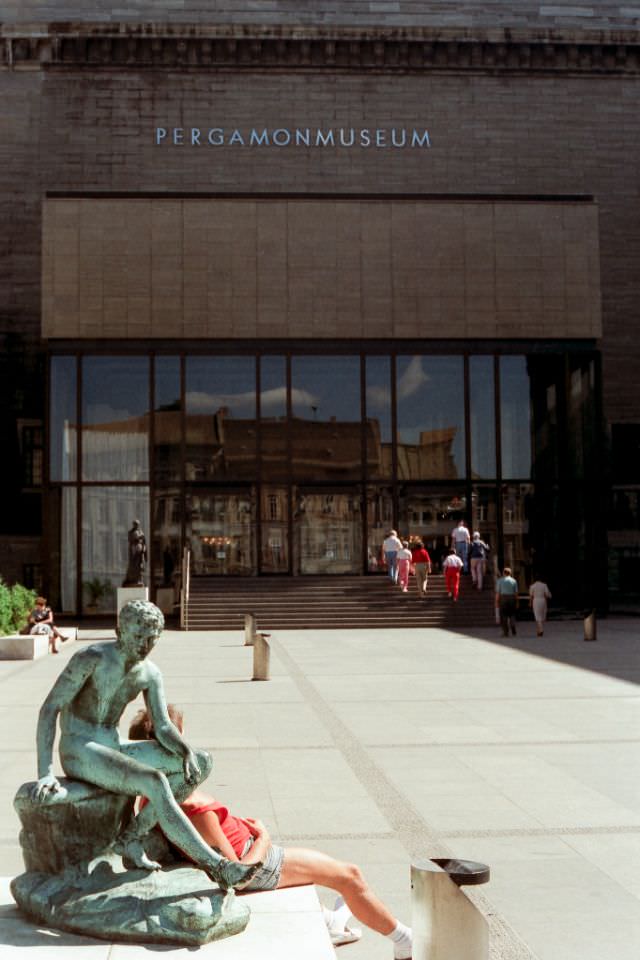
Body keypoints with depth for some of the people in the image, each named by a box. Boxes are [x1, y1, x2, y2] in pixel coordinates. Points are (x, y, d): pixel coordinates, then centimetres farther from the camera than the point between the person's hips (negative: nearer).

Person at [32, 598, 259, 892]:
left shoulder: (150, 674, 4)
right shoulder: (92, 658, -16)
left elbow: (163, 727, 2)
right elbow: (49, 709, -19)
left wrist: (187, 753, -21)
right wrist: (45, 773, -27)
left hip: (113, 747, 8)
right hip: (78, 752, -7)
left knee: (202, 763, -6)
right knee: (155, 781, -31)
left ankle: (132, 836, -6)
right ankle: (215, 865, -26)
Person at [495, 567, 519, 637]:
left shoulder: (499, 580, 0)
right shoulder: (514, 581, 6)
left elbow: (498, 592, -4)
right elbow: (516, 593, 4)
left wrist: (497, 602, -1)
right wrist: (516, 603, 9)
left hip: (503, 599, -2)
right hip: (512, 599, 2)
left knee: (503, 616, 4)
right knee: (512, 615, 12)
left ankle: (506, 632, 0)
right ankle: (513, 631, 0)